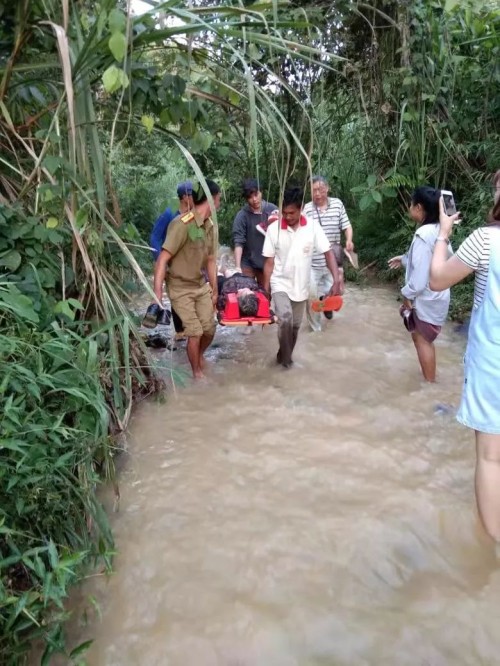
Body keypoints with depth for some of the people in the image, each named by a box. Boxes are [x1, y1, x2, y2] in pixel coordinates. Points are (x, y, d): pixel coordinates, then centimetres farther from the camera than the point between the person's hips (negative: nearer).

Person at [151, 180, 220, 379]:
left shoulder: (210, 226, 2)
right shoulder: (182, 224, -23)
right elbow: (163, 259, -25)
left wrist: (214, 291, 15)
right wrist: (157, 293, -29)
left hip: (201, 285, 7)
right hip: (180, 287, -7)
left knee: (209, 328, 7)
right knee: (195, 332, -4)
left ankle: (199, 354, 38)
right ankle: (197, 372, 18)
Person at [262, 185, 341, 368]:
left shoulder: (313, 226, -10)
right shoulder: (273, 228, -11)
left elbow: (328, 253, -8)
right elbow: (269, 262, -5)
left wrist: (336, 280, -21)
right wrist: (265, 289, -4)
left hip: (301, 285, 2)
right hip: (280, 283, -2)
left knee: (295, 325, 12)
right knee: (285, 319, -23)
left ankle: (285, 355, 36)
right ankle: (285, 357, 0)